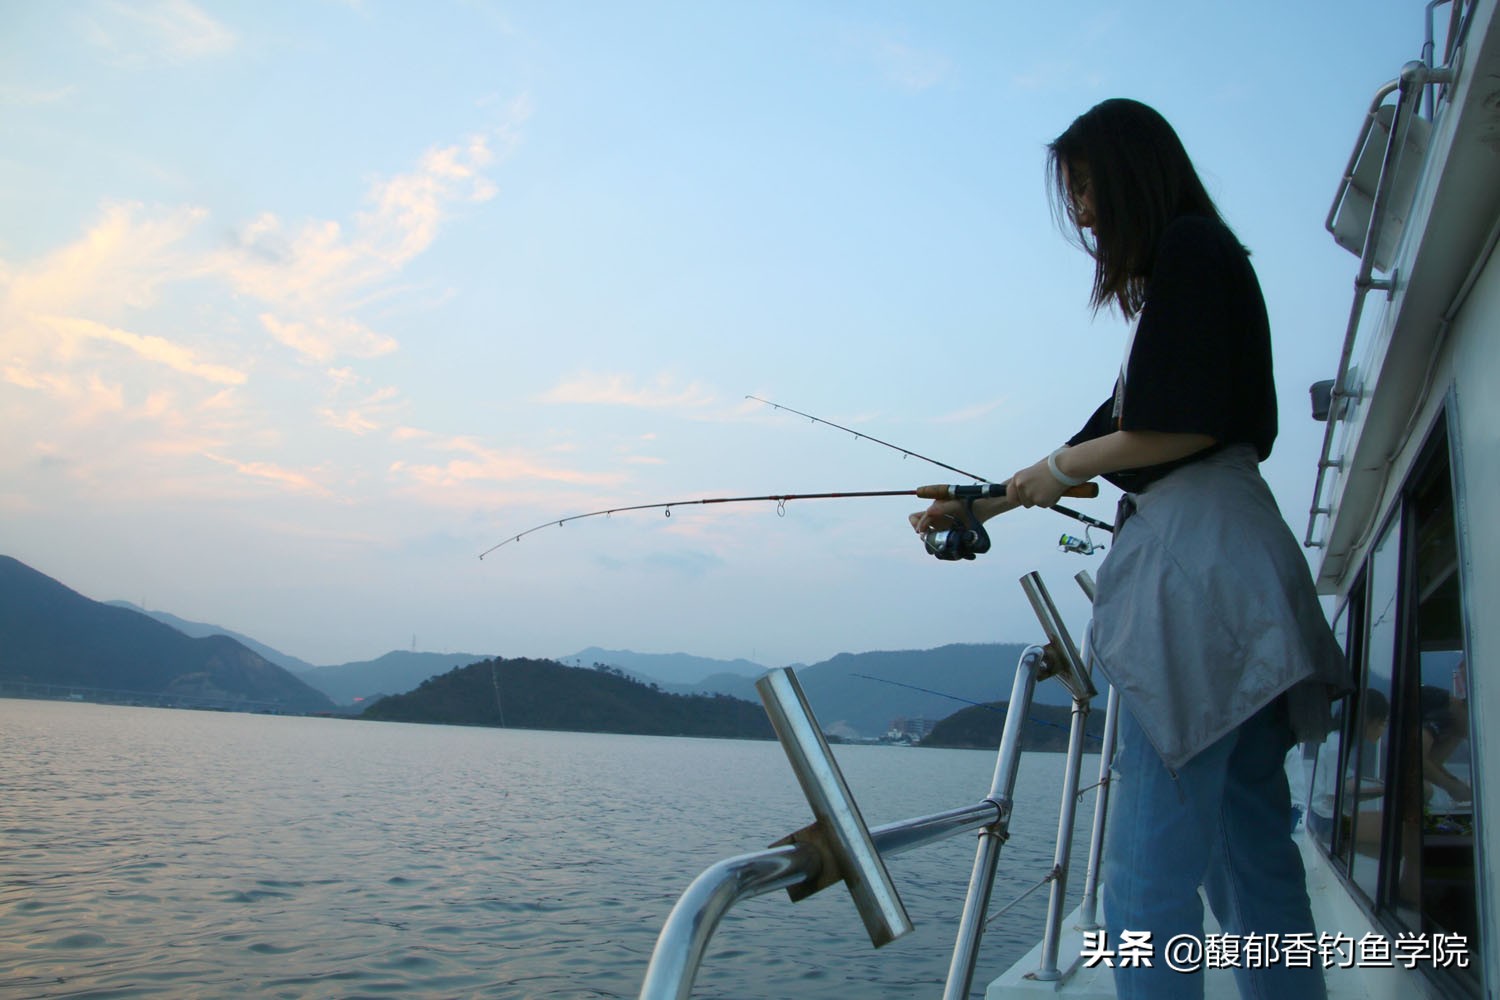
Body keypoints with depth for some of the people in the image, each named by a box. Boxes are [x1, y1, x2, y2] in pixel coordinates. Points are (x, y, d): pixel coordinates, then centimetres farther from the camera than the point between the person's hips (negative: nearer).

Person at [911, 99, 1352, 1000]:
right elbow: (1123, 434, 28)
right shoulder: (1190, 271, 26)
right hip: (1224, 573, 10)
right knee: (1255, 861, 12)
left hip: (1201, 566, -10)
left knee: (1149, 878, -10)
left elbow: (1188, 427, -15)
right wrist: (980, 506, 28)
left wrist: (1062, 466, 1)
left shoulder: (1189, 249, -3)